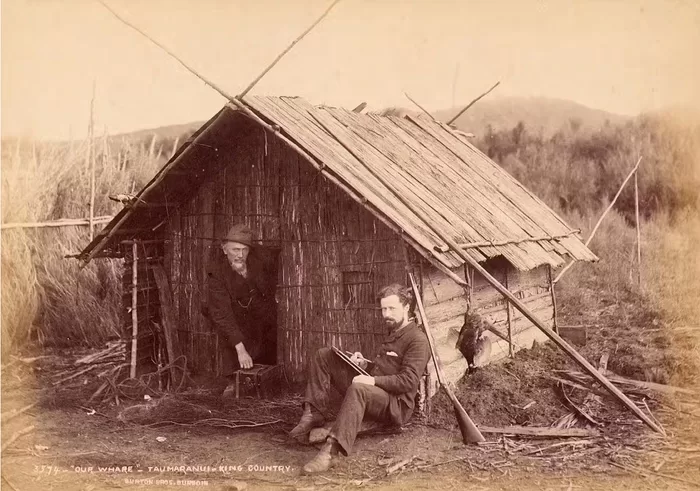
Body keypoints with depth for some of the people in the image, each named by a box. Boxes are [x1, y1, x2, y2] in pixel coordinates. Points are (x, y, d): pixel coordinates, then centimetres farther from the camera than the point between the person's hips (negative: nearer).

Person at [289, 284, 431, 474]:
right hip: (370, 390, 9)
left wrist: (374, 380, -28)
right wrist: (365, 365, 6)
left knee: (358, 389, -44)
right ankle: (314, 414, -9)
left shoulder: (418, 340, -11)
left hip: (396, 404, -9)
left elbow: (408, 381, -21)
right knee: (323, 355, 2)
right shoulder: (393, 333, 19)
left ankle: (331, 450, -52)